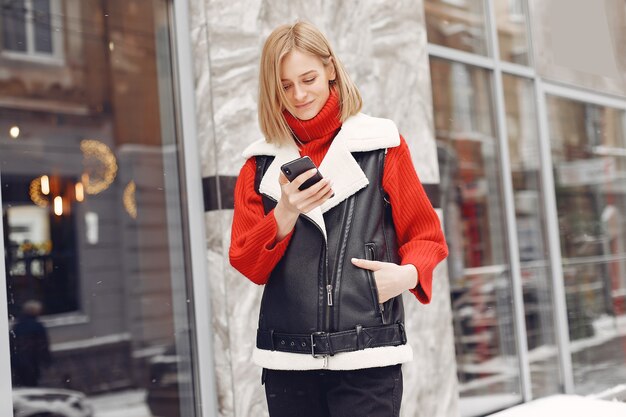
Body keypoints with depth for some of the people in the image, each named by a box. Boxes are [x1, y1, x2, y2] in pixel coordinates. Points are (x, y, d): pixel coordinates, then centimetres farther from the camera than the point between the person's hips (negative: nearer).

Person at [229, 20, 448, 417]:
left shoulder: (381, 145, 3)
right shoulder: (261, 163, 9)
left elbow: (425, 235, 7)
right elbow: (247, 264, 5)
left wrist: (409, 273, -14)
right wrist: (285, 215, -13)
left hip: (367, 355, -2)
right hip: (287, 358, 3)